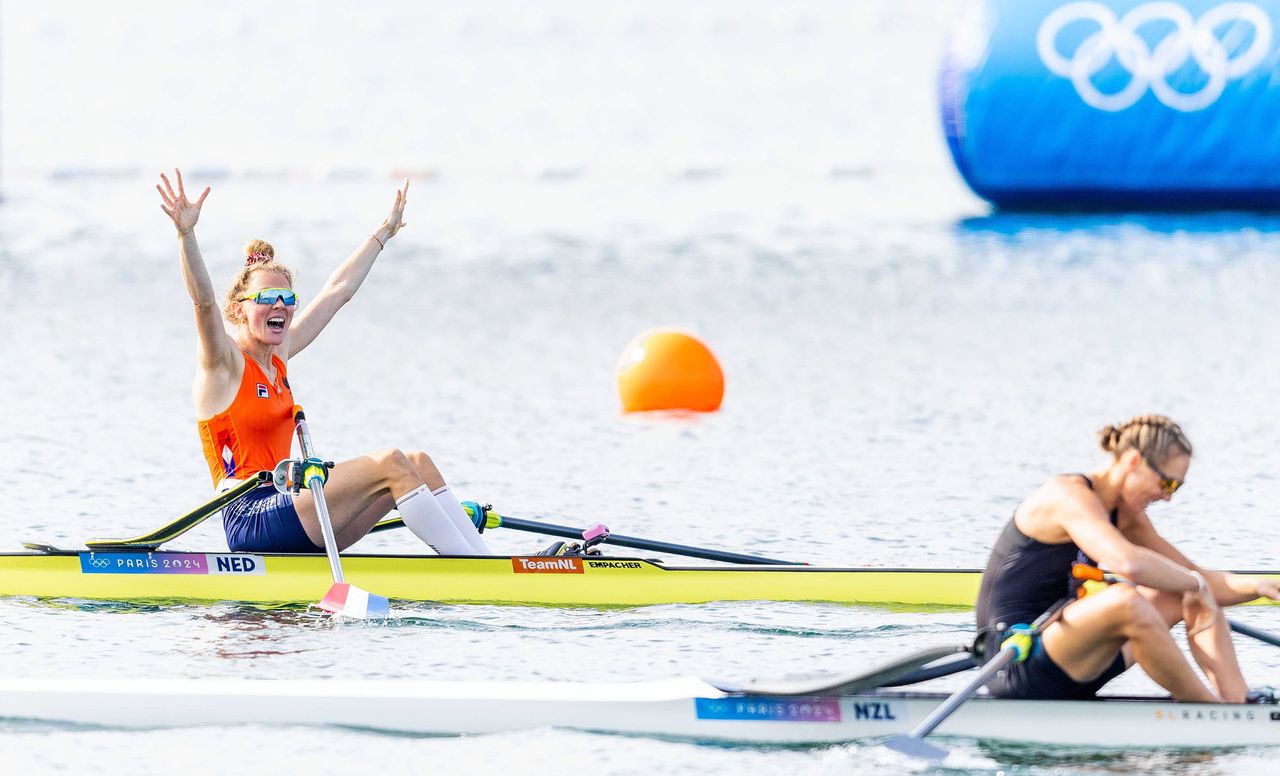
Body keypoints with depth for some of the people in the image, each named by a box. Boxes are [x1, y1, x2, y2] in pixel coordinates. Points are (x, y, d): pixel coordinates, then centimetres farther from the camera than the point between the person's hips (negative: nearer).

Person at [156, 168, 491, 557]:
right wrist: (186, 233, -40)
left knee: (418, 464, -4)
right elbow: (204, 300, -24)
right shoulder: (225, 363, -5)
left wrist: (384, 231, 33)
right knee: (390, 463, -20)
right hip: (253, 521, -9)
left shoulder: (278, 357, 17)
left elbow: (337, 291, 26)